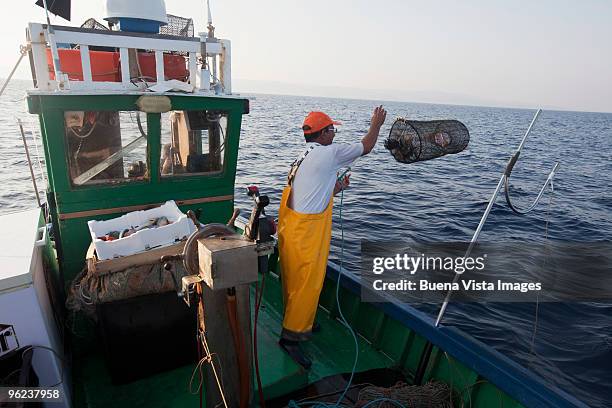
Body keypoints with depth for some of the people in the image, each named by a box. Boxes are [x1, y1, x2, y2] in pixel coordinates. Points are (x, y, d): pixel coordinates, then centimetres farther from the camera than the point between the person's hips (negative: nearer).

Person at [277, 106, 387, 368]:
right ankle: (291, 337, 9)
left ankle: (298, 325, 36)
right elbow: (366, 147, 3)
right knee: (308, 284, 0)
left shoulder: (301, 158, 16)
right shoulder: (330, 153, -10)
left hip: (292, 229, 9)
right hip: (308, 232, -9)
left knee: (295, 281, 20)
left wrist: (336, 188, 27)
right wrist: (376, 124, 20)